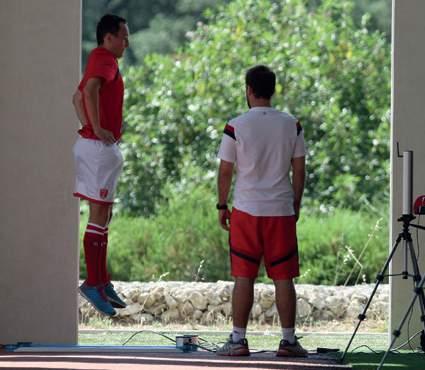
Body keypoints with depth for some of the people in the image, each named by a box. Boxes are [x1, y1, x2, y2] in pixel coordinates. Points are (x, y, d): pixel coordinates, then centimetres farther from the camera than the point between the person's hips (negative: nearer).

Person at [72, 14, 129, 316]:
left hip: (96, 145, 11)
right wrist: (97, 129, -27)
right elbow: (90, 89, -31)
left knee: (103, 216, 13)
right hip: (100, 146, -11)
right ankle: (94, 283, -8)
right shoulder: (105, 60, -13)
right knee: (99, 215, -9)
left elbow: (78, 96, 31)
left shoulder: (100, 60, 20)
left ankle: (102, 281, 16)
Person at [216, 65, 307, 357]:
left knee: (244, 277, 2)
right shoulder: (292, 125, 2)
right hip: (282, 211, 2)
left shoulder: (236, 127, -6)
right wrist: (296, 204, 17)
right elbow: (299, 170, 6)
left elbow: (225, 171, -2)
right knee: (283, 278, 5)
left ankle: (238, 340, 2)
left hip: (246, 211, -2)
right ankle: (288, 340, 7)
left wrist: (222, 206, 10)